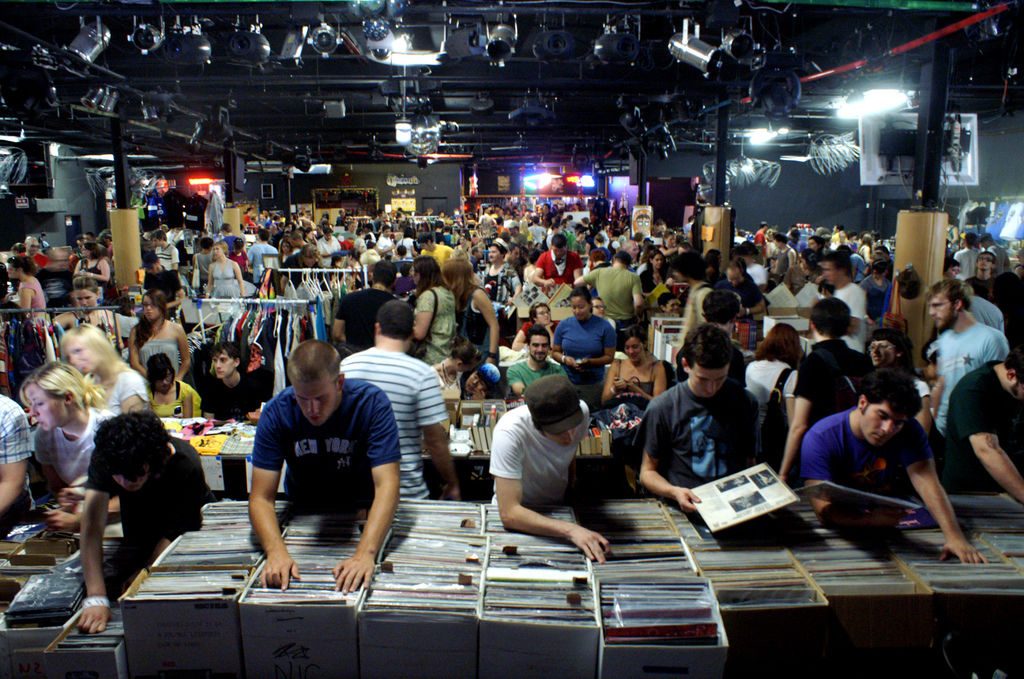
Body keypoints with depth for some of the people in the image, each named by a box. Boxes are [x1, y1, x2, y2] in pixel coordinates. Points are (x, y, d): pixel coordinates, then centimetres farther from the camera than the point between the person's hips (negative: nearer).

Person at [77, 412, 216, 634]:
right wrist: (96, 599, -44)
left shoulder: (186, 467, -35)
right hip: (140, 533, 3)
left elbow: (174, 534, -28)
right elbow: (92, 524, -36)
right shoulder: (104, 457, -29)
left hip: (193, 527, -3)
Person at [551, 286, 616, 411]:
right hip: (566, 382, 1)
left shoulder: (604, 327, -6)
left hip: (594, 384, -1)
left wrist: (590, 361, -19)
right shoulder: (563, 325, 0)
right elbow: (555, 352, 7)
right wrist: (564, 359, -13)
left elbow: (609, 357, -4)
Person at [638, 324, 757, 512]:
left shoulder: (744, 403, 6)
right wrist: (674, 492, -15)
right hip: (683, 508, -3)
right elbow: (648, 471, 4)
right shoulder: (662, 408, -3)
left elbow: (749, 462, 16)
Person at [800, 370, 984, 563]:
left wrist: (955, 537, -37)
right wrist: (872, 519, -46)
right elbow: (824, 509, -28)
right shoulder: (820, 438, -21)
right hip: (841, 531, -3)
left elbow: (928, 484, -22)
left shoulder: (909, 431, -8)